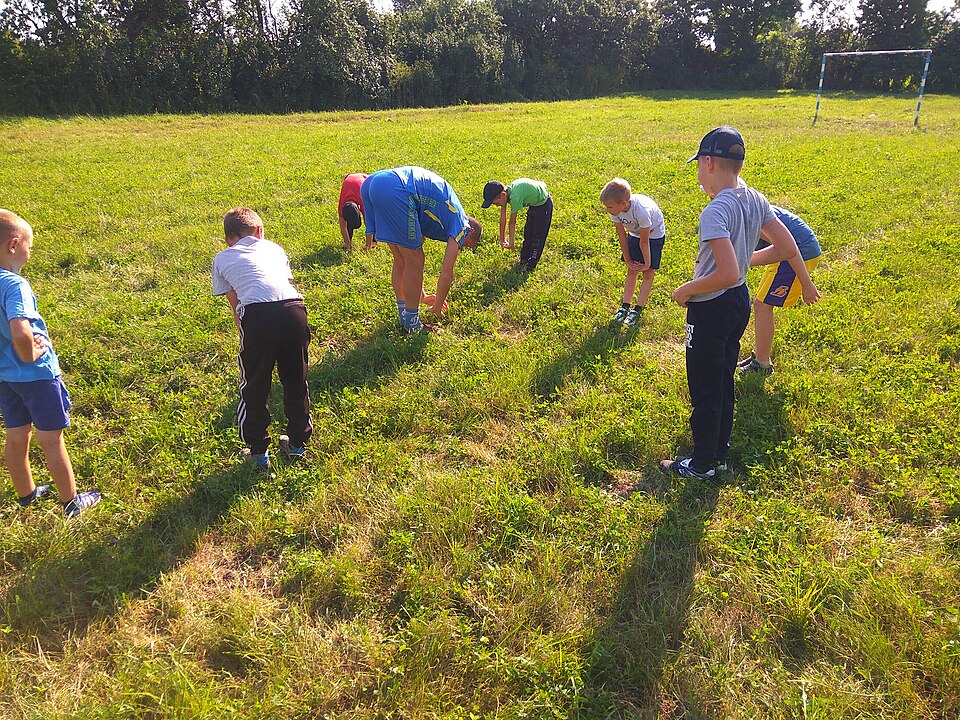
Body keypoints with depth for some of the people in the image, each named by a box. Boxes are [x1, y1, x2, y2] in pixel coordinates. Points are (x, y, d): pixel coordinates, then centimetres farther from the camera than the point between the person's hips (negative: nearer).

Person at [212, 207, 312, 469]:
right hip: (293, 308, 3)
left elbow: (235, 305, 20)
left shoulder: (222, 259, 24)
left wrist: (245, 331, 30)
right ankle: (297, 443, 35)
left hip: (256, 314, -2)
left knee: (254, 387, 16)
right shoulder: (273, 248, 30)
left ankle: (258, 451, 27)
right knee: (296, 380, 21)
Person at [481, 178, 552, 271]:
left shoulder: (515, 197, -37)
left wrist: (511, 242, -19)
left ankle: (530, 265, 7)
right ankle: (524, 259, 30)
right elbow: (503, 218, -6)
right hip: (534, 203, 9)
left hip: (543, 203, -9)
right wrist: (502, 239, 1)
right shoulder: (504, 193, -12)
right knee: (528, 233, 17)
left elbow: (512, 222, -28)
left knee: (538, 236, -1)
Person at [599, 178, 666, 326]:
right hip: (634, 233, 5)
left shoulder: (641, 210, -42)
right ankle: (625, 306, 10)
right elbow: (622, 237, -13)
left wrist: (647, 264, -19)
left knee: (648, 274, -2)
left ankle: (637, 310, 3)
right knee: (631, 271, 6)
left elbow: (644, 241, -30)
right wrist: (628, 260, -7)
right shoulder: (615, 209, -24)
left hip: (654, 234, -5)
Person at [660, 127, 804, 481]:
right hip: (740, 302, 9)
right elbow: (788, 248, 5)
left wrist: (687, 289, -18)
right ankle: (719, 454, 36)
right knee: (723, 384, 21)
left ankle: (702, 464, 24)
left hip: (711, 308, -9)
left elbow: (727, 274, -33)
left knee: (704, 391, 8)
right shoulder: (756, 200, -1)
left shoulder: (715, 212, -26)